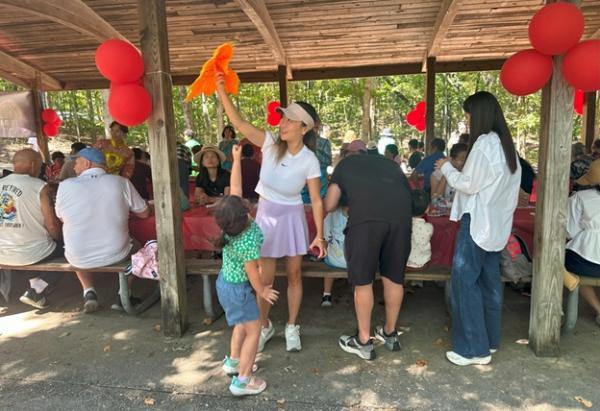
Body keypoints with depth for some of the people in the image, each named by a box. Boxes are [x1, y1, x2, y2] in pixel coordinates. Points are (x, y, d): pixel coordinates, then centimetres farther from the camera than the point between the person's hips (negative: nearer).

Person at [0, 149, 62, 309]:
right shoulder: (39, 186, -14)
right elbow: (52, 225, -14)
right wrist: (60, 239, 6)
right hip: (31, 253, -6)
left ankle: (35, 288, 18)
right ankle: (36, 290, 4)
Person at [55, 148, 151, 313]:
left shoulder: (66, 185, -9)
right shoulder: (121, 182, -9)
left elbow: (62, 218, 8)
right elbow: (144, 213, 1)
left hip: (79, 259, 1)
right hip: (115, 254, -1)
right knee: (133, 243, 31)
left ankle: (88, 292, 20)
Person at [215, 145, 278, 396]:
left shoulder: (230, 223, -16)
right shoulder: (248, 241, -35)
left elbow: (235, 186, -9)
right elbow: (252, 272, -22)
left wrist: (237, 159, -4)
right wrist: (262, 290, -5)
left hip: (225, 282, 8)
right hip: (238, 289, -8)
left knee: (242, 323, 25)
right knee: (253, 330, 5)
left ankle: (233, 361, 40)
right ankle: (242, 380, 12)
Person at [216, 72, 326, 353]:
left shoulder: (309, 160, -17)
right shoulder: (270, 143, -13)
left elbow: (316, 200, -12)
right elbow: (238, 122, -22)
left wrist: (319, 235, -12)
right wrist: (221, 90, -32)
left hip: (292, 217, -1)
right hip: (266, 215, 1)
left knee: (294, 275, 10)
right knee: (264, 278, 7)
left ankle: (292, 327, 31)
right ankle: (264, 326, 30)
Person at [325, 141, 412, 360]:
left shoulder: (345, 164, 28)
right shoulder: (387, 161, 35)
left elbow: (329, 206, 20)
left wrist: (347, 199, 42)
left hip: (366, 216, -3)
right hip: (401, 213, 4)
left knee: (363, 281, 10)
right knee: (394, 277, 18)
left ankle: (364, 341, 22)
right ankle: (390, 334, 35)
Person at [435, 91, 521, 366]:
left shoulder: (484, 143, -16)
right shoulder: (505, 144, 12)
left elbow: (468, 184, -15)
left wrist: (446, 168, -2)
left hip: (477, 222, -9)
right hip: (495, 222, 9)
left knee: (465, 281, -4)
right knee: (489, 281, 14)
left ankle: (475, 348, 2)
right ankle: (490, 339, 25)